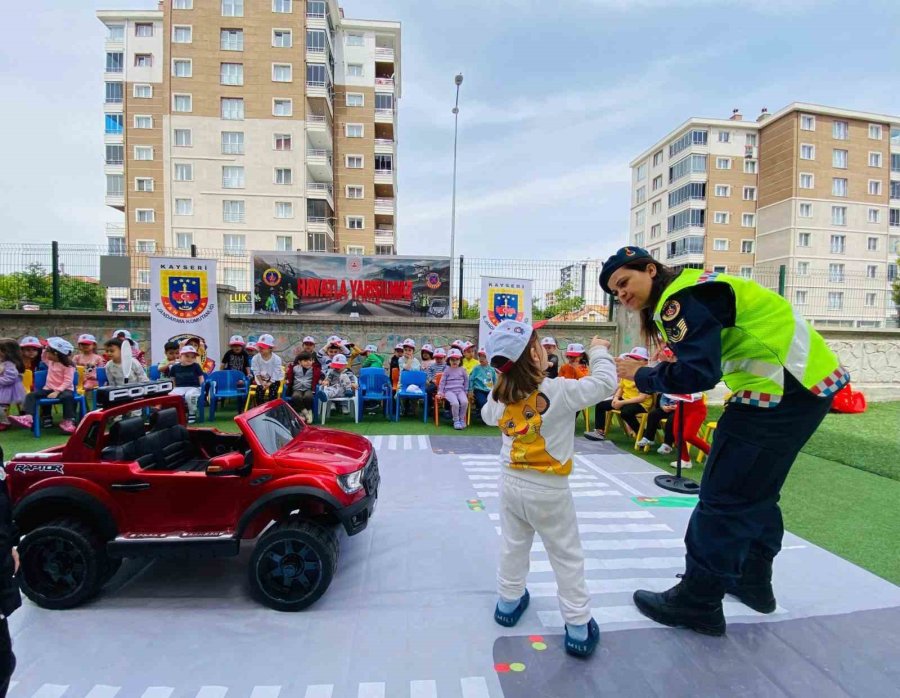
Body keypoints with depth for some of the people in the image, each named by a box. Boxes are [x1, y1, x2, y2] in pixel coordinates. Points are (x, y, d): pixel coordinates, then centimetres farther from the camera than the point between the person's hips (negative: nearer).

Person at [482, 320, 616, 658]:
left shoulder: (500, 395, -6)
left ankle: (509, 601, 40)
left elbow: (488, 415, 15)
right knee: (567, 557, 11)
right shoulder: (560, 391, -22)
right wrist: (599, 351, 0)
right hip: (549, 490, -4)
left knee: (513, 546, 22)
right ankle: (578, 628, 22)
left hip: (512, 483, 5)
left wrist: (504, 382, 15)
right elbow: (604, 383, -15)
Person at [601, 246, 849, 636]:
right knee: (757, 492, 21)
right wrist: (653, 374, 5)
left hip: (783, 389, -10)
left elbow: (698, 374, -23)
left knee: (725, 497, -3)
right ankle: (753, 581, 37)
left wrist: (641, 376, -10)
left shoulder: (681, 299, -16)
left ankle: (697, 604, 9)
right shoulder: (690, 289, 15)